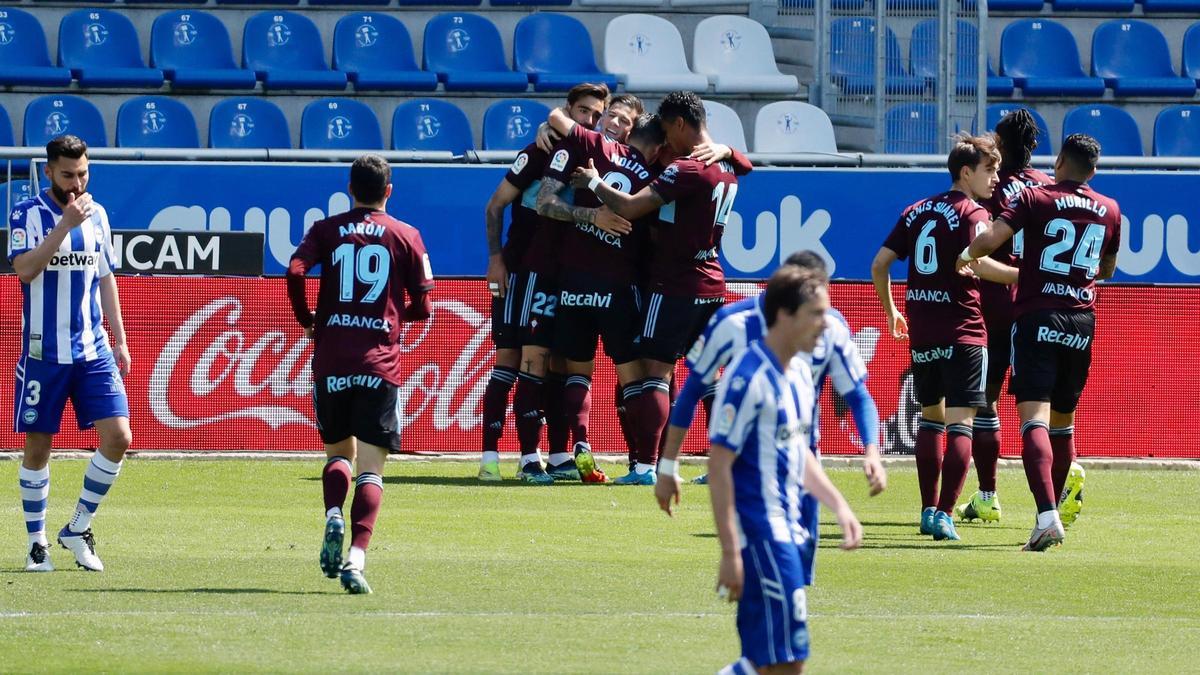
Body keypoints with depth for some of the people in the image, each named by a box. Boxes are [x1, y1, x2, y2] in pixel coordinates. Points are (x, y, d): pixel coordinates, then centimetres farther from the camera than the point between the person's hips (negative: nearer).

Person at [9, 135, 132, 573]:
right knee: (38, 446, 2)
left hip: (93, 351, 4)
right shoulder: (26, 215, -5)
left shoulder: (97, 215, 10)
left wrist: (119, 340, 15)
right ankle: (37, 542, 14)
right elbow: (25, 269, -20)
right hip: (43, 352, -4)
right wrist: (65, 225, -24)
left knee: (117, 437, -8)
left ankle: (78, 529, 7)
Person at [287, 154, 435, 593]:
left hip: (331, 359, 1)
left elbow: (295, 271, -8)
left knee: (339, 452, 20)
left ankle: (334, 518, -8)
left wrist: (306, 320, 8)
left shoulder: (326, 231, 8)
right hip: (380, 360, -1)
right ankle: (356, 556, -19)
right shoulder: (406, 236, 7)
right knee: (370, 467, -3)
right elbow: (422, 306, 5)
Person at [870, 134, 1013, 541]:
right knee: (960, 423, -7)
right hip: (962, 332, -7)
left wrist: (891, 311, 25)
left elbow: (879, 265, 14)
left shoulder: (917, 211, 14)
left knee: (930, 415, 19)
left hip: (921, 332, 7)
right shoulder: (972, 213, -6)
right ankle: (944, 514, -16)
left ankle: (929, 509, 20)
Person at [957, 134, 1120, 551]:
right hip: (1082, 321, 4)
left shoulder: (1035, 199, -3)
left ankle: (1047, 514, -31)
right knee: (1063, 420, 19)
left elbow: (987, 241, -14)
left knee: (1035, 418, -14)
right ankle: (1058, 502, 27)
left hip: (1037, 317, -4)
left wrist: (966, 256, 8)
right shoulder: (1109, 211, 11)